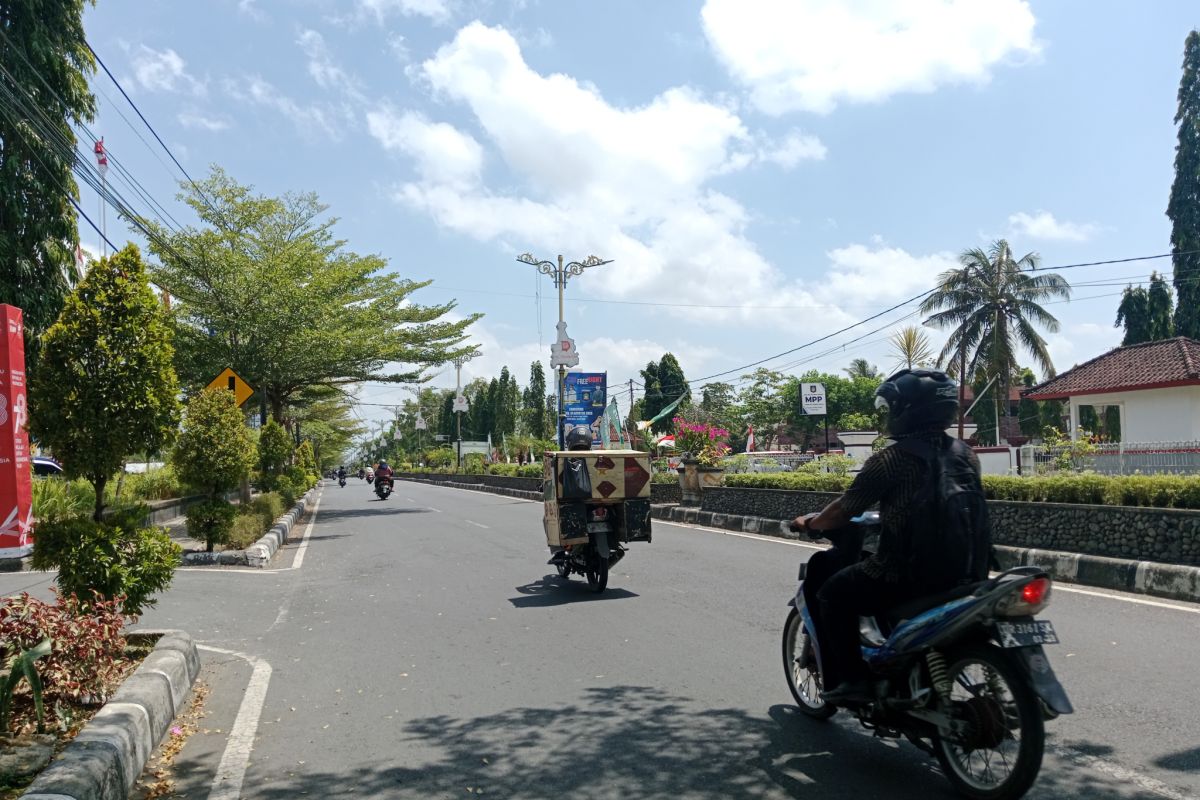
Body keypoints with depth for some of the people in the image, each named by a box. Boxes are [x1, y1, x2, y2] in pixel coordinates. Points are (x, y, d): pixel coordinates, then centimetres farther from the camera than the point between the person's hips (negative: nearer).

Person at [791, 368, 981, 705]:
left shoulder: (888, 461, -15)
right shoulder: (967, 456, 5)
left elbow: (842, 513, -8)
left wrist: (809, 522, 12)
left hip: (903, 575, -7)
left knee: (832, 593, 14)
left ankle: (852, 679, 10)